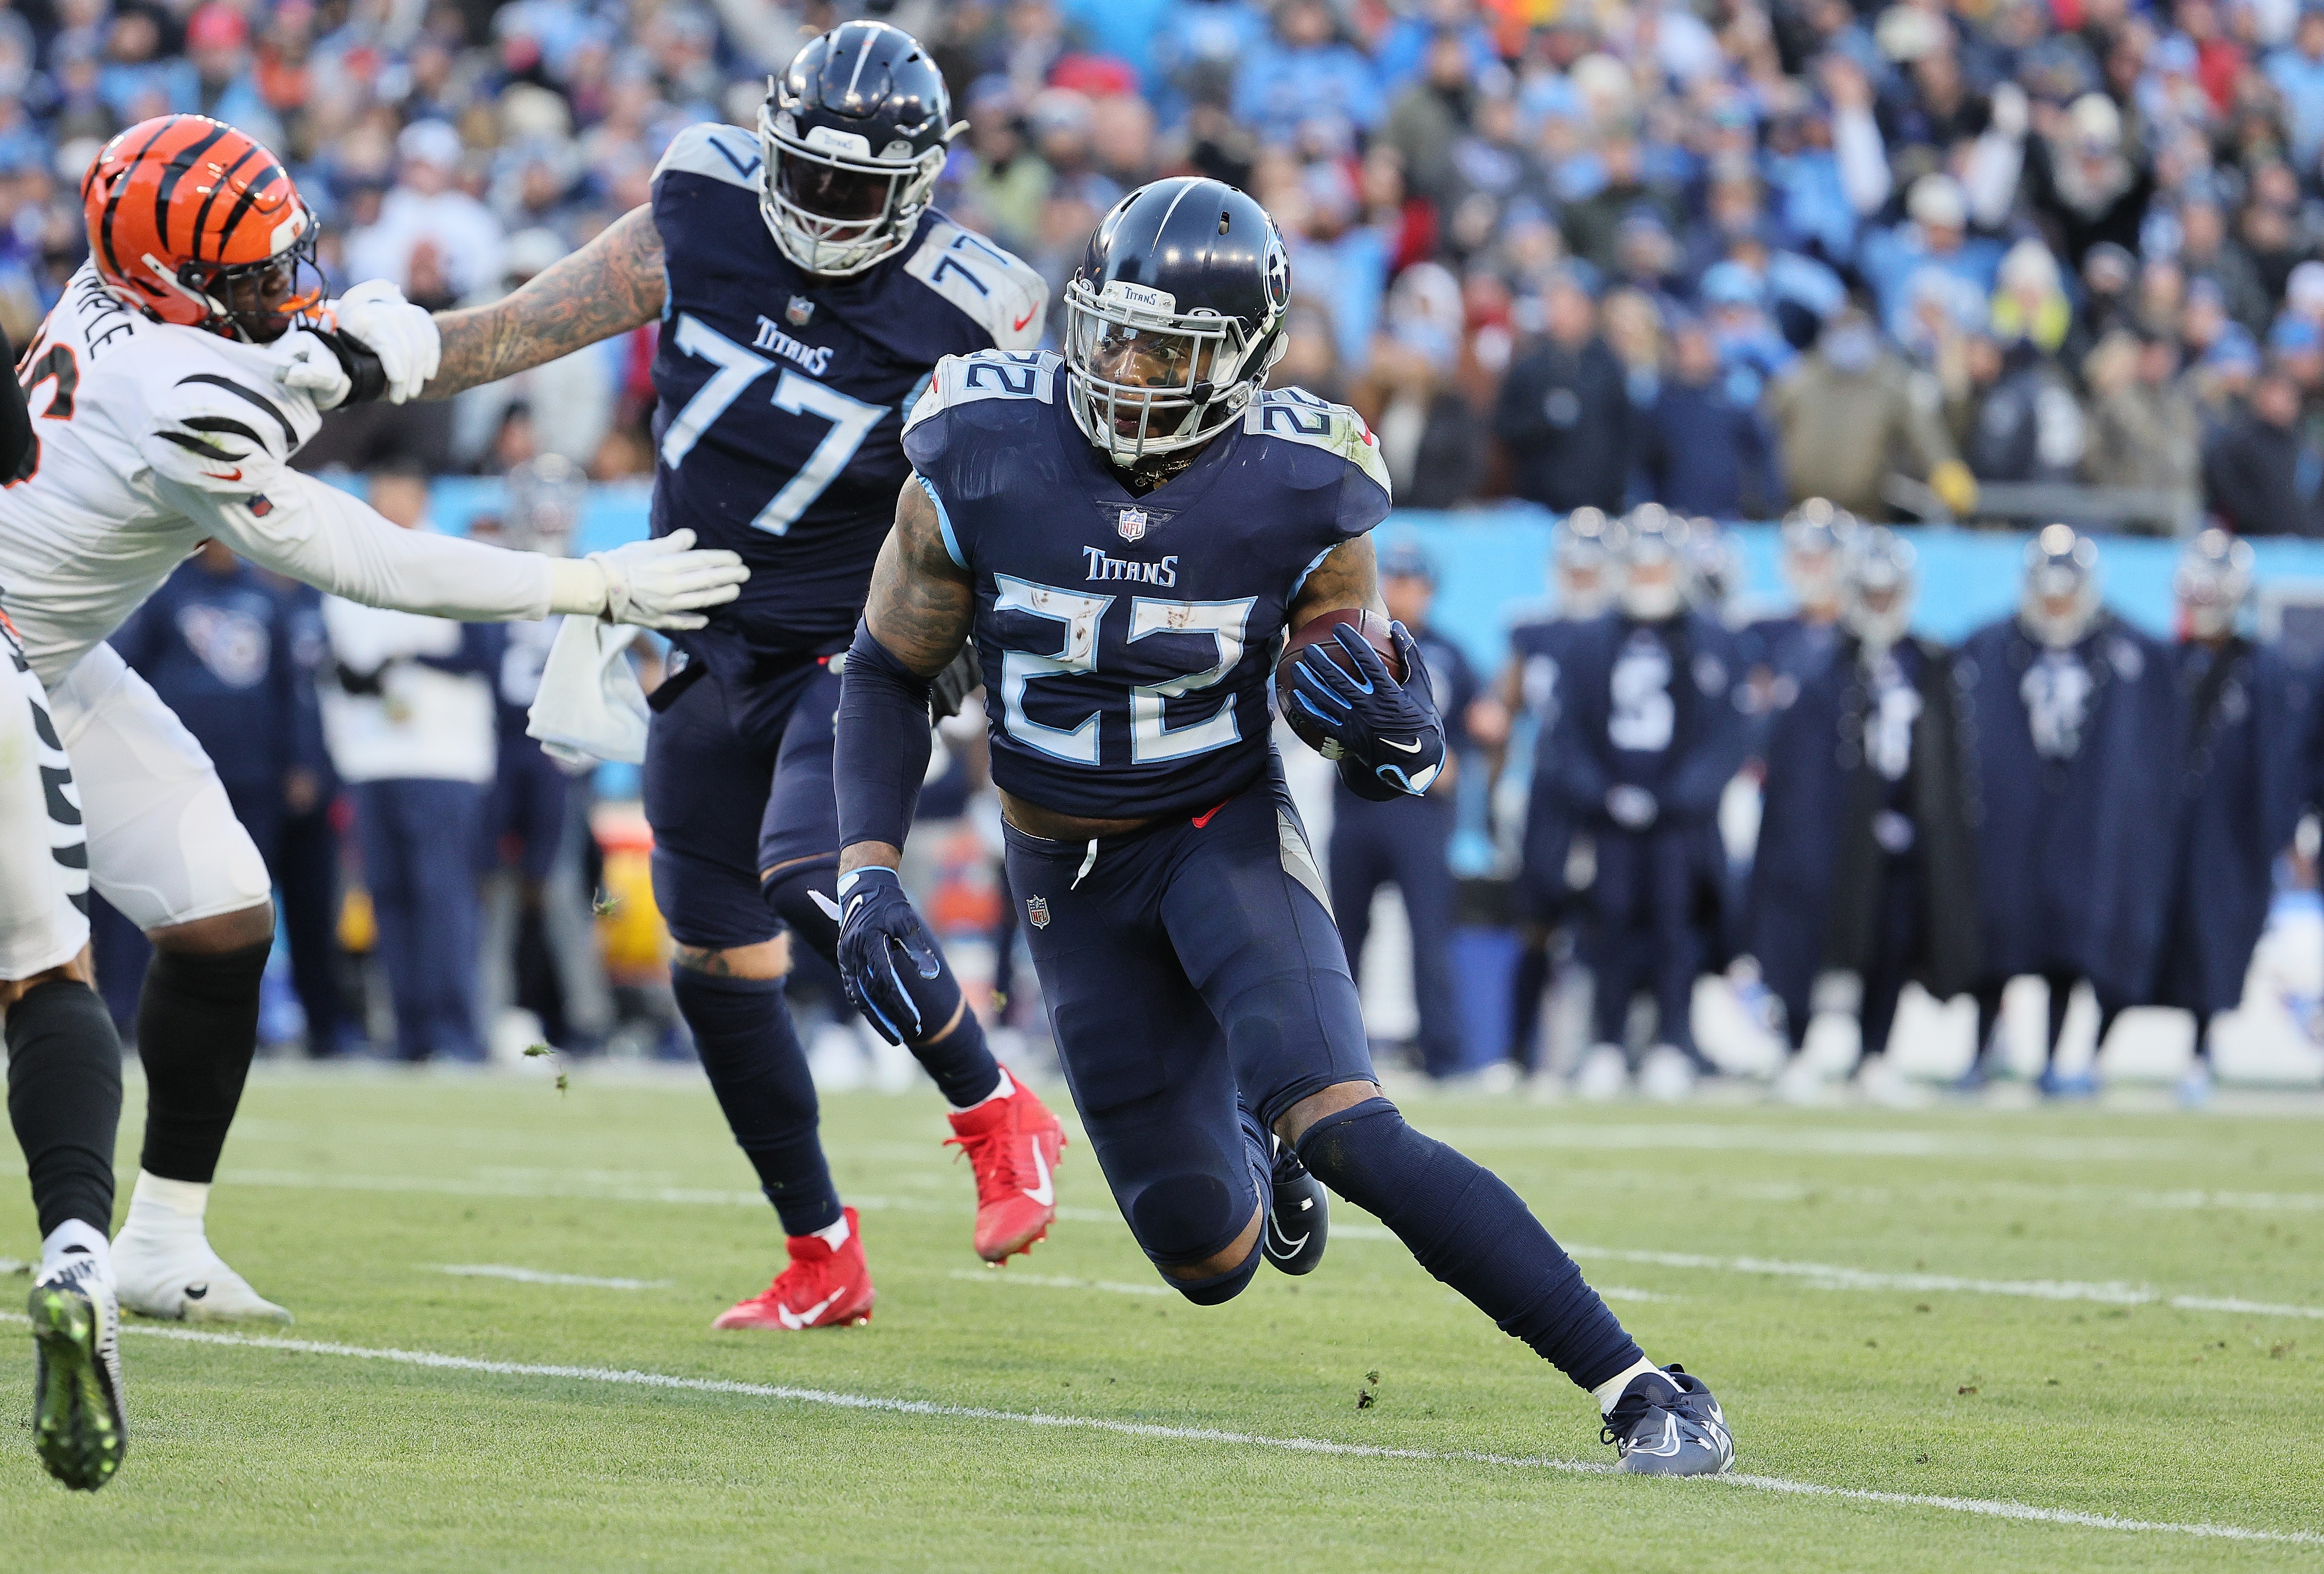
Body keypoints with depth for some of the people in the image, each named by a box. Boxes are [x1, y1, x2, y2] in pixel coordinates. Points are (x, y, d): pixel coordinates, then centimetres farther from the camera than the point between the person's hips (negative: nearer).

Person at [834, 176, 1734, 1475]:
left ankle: (1639, 1390, -27)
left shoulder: (1297, 501, -19)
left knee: (1347, 1131, -28)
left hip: (1229, 831, -2)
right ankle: (1254, 1160, 42)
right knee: (1212, 1261, 2)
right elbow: (890, 676, -2)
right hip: (1071, 872, 2)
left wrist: (1398, 732, -31)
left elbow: (1386, 767, -7)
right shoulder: (984, 466, -17)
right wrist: (869, 873, -13)